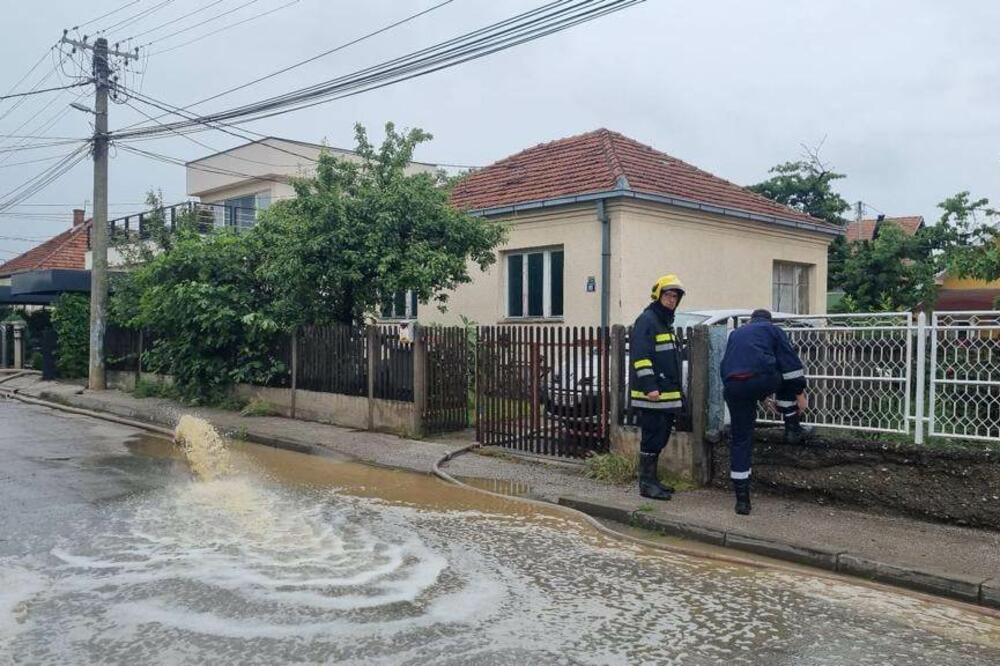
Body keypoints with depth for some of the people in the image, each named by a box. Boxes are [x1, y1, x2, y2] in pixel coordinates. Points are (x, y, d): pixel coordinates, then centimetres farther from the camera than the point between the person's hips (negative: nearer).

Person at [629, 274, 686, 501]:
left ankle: (651, 479, 23)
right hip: (651, 395, -10)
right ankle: (646, 483, -1)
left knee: (660, 437, 14)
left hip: (667, 394, 10)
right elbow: (640, 356, -20)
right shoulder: (646, 321, -10)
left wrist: (677, 392, 25)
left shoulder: (666, 322, 21)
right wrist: (649, 386, -26)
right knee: (653, 437, -7)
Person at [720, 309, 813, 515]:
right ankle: (793, 430, 28)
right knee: (786, 379, 33)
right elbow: (790, 362, 9)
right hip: (762, 380, -3)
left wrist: (756, 398, 48)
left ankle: (742, 499, 12)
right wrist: (800, 393, 12)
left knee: (739, 440, 11)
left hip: (733, 387, 3)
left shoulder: (735, 334, 34)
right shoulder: (772, 329, 21)